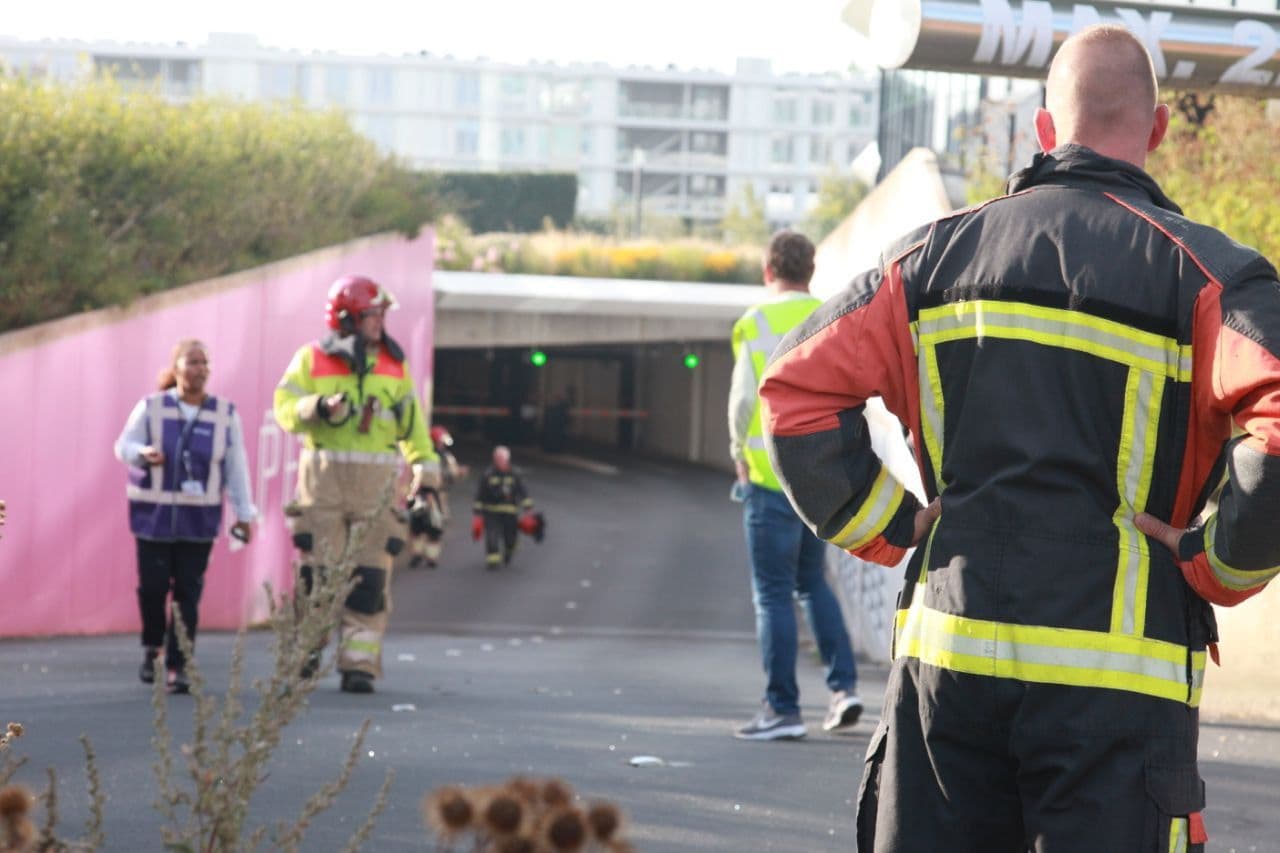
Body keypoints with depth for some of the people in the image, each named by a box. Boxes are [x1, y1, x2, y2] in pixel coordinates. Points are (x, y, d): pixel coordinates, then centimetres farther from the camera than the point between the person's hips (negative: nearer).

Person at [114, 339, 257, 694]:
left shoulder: (225, 415, 0)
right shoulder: (151, 408, -2)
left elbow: (236, 466, 2)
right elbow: (124, 445, 3)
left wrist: (244, 514, 3)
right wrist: (143, 453, -20)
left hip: (198, 518, 0)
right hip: (153, 514, 0)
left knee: (188, 591, -4)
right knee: (153, 584, -2)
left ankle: (178, 666, 1)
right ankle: (152, 645, 25)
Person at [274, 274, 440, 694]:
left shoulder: (394, 363, 13)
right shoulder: (312, 359, 4)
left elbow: (411, 421, 15)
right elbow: (285, 408, -1)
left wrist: (425, 467, 7)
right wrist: (320, 407, -20)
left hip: (377, 483, 2)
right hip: (324, 475, -2)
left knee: (369, 577, -4)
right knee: (317, 573, -3)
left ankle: (359, 664, -3)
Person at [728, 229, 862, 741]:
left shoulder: (755, 325, -8)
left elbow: (743, 400, -9)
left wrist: (740, 455, 7)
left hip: (773, 474, -5)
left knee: (774, 593, 0)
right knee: (813, 582, 19)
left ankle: (783, 708, 0)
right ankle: (844, 685, 8)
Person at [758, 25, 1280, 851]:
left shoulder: (939, 254, 10)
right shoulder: (1201, 270, -3)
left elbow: (798, 385, 9)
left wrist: (891, 531, 10)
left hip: (946, 656, 4)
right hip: (1112, 674, -4)